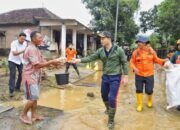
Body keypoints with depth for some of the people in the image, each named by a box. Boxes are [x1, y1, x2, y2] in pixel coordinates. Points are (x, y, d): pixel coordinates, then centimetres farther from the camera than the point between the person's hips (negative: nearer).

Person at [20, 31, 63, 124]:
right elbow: (37, 65, -24)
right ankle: (23, 115, 12)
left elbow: (42, 62, 11)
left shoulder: (36, 49, 13)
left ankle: (34, 115, 23)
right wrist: (51, 62, -21)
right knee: (33, 98, -5)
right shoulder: (31, 49, -19)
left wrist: (52, 63, -5)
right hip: (30, 76, -9)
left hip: (35, 76, 10)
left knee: (35, 97, 13)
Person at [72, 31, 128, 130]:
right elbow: (91, 58, -3)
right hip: (105, 76, 5)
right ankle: (108, 109, 50)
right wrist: (79, 60, -17)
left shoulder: (118, 50, -12)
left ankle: (111, 120, 12)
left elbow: (124, 63, -7)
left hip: (115, 77, -5)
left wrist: (125, 76, -9)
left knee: (112, 98, -7)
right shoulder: (100, 51, 0)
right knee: (104, 96, 18)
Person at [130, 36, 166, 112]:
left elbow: (156, 60, 6)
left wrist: (164, 61, -8)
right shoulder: (136, 52, -8)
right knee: (139, 90, 7)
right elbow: (132, 62, -4)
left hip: (149, 75, 0)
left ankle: (149, 101, 42)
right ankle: (139, 105, 25)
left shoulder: (151, 51, -4)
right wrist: (134, 68, -20)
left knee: (149, 90, 8)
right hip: (139, 75, 0)